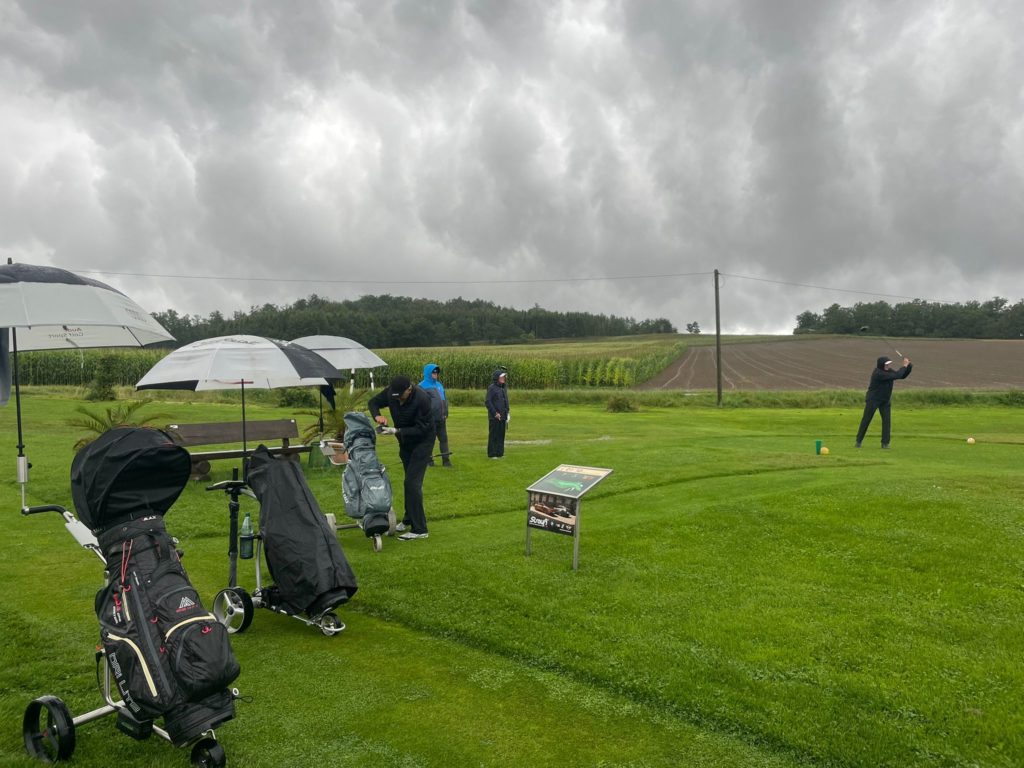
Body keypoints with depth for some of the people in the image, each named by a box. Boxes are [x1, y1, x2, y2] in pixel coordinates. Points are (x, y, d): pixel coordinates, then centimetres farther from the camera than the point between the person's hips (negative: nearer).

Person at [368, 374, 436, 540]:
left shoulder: (421, 399, -31)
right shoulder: (391, 392, -13)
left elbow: (421, 429, -26)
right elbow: (373, 402, 4)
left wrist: (397, 431, -32)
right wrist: (377, 416, -18)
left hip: (422, 441, -7)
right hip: (405, 441, 7)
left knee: (412, 482, -15)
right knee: (409, 481, 17)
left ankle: (419, 529, -11)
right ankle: (409, 519, 32)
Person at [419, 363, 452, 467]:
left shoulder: (439, 385, 16)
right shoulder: (422, 386, -6)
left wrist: (445, 414, 15)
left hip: (441, 418, 7)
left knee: (444, 438, 8)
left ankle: (446, 459, 13)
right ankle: (429, 460, 10)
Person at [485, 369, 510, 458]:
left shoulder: (503, 388, 14)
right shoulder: (491, 388, -9)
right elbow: (487, 401, -13)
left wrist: (507, 412, 11)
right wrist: (495, 413, -16)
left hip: (503, 416, 7)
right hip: (494, 417, -7)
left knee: (501, 435, 9)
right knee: (493, 435, -1)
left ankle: (500, 453, 16)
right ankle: (492, 454, 5)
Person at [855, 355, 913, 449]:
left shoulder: (888, 371, 0)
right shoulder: (878, 373, -26)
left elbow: (902, 376, 3)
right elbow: (897, 376, -28)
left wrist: (909, 366, -11)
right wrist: (904, 366, -18)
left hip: (885, 401, 7)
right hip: (873, 400, -7)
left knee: (887, 421, -3)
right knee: (866, 420, 1)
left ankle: (885, 443, 1)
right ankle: (859, 440, 12)